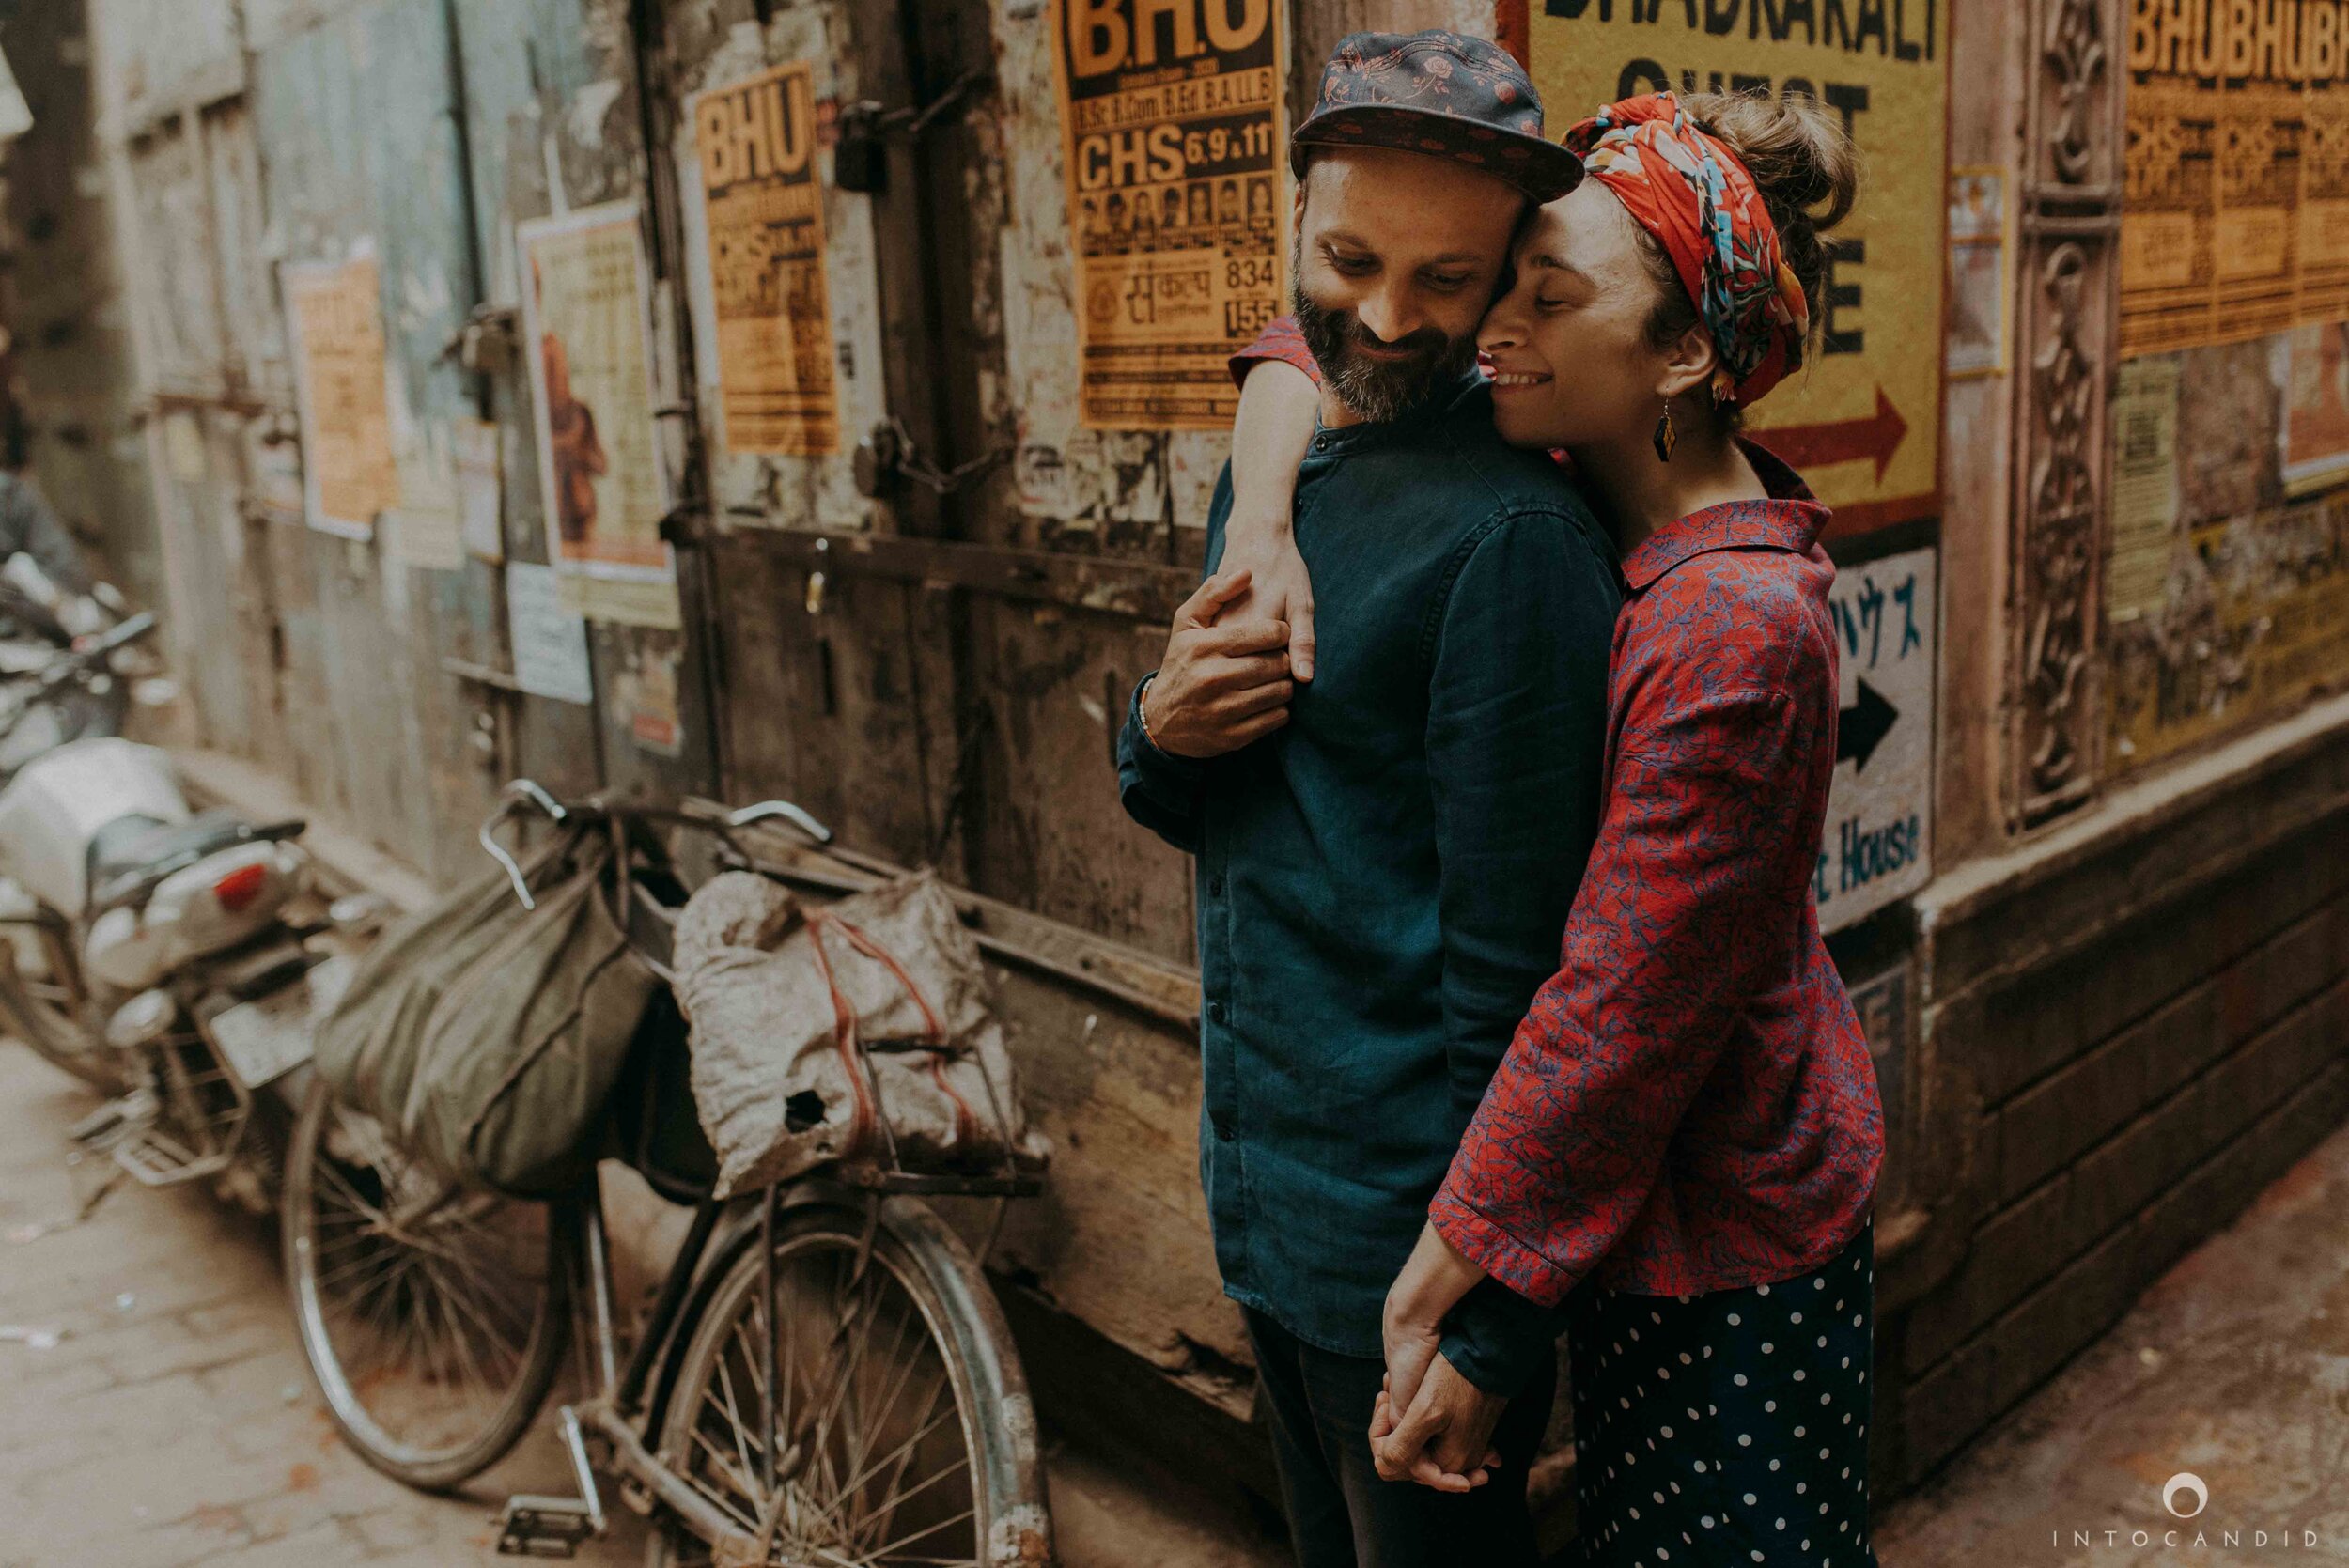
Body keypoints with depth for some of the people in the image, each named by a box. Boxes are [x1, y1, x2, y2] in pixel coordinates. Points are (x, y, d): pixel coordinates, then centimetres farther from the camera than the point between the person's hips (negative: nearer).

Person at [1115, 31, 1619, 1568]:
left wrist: (1480, 1341, -16)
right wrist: (1161, 732, -13)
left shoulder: (1510, 532, -20)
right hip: (1262, 1190, 8)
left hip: (1409, 1226, -8)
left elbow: (1509, 965, -20)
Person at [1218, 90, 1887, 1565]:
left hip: (1728, 1228, -8)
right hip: (1644, 1185, 8)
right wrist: (1264, 524, -17)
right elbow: (1316, 337, 4)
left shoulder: (1734, 624, -29)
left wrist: (1433, 1305, -20)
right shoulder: (1590, 509, -4)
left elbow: (1623, 1013, -28)